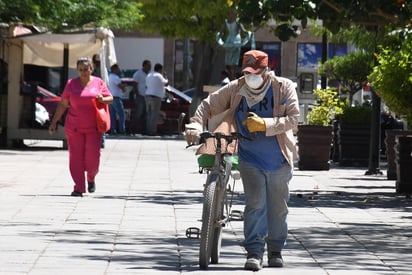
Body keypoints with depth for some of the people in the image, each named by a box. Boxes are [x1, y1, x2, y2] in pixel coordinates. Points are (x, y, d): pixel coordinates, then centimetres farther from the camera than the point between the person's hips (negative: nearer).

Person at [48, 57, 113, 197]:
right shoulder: (71, 84, 5)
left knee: (92, 156, -5)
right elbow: (62, 104, 8)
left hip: (93, 127, 0)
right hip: (74, 127, 1)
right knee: (76, 157, -3)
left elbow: (110, 98, 10)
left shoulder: (98, 82, 5)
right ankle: (79, 188, 1)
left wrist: (102, 99, -13)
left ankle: (91, 178, 25)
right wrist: (54, 122, 5)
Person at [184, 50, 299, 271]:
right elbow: (208, 105, 3)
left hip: (278, 160, 0)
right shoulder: (235, 89, -4)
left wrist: (264, 124, -27)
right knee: (255, 204, -13)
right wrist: (195, 127, -14)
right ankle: (254, 252, -11)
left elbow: (293, 119, -16)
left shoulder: (284, 88, -9)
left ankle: (276, 250, 24)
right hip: (250, 159, 0)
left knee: (278, 207, 10)